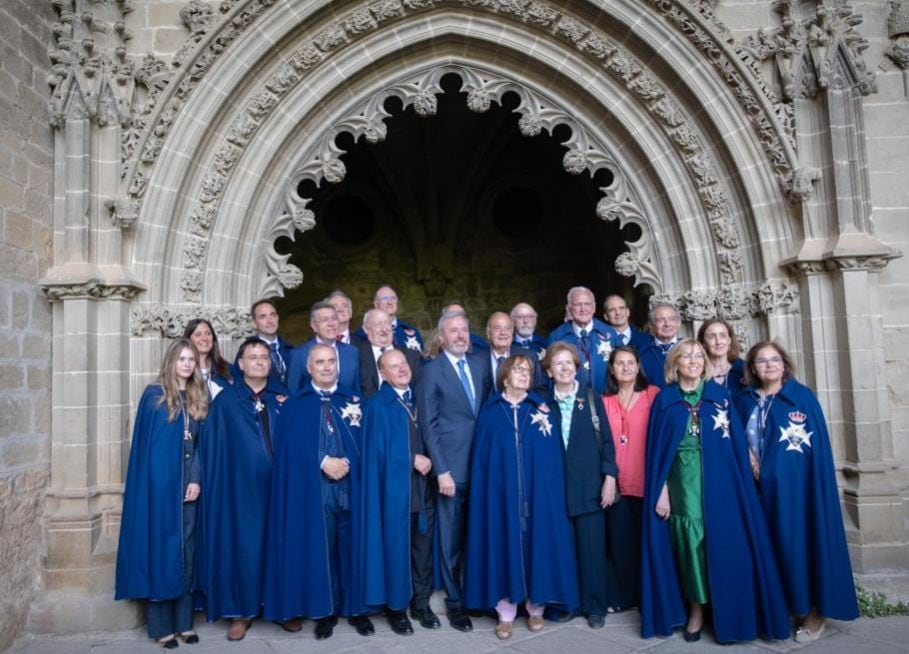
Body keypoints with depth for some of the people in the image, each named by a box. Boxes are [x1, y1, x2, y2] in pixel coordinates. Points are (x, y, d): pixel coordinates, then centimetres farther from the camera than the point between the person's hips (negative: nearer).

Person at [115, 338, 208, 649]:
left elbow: (201, 444, 7)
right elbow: (144, 444, -2)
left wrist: (197, 479, -4)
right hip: (158, 484, -4)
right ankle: (161, 626, 12)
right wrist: (153, 482, -5)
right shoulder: (154, 395, -2)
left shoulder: (198, 398, 10)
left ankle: (184, 622, 17)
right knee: (160, 549, 2)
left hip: (188, 485, 4)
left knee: (185, 550, 8)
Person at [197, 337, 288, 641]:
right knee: (244, 548, 5)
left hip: (280, 487, 2)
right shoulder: (226, 400, 2)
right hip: (242, 488, -1)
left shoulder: (284, 397, 7)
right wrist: (215, 484, -5)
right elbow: (211, 447, 1)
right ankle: (241, 610, 22)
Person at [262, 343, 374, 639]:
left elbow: (366, 441, 2)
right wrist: (323, 461, -16)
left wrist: (346, 463, -15)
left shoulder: (354, 401, 9)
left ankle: (356, 609, 21)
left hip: (351, 488, 1)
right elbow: (289, 444, -6)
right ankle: (325, 612, 21)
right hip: (313, 491, -1)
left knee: (353, 549, 6)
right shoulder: (294, 405, 6)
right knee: (320, 551, 6)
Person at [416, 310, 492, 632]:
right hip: (452, 466, -4)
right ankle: (455, 602, 25)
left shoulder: (482, 361, 8)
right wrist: (441, 470, -11)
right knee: (451, 538, 8)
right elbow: (428, 424, -6)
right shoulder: (431, 370, -5)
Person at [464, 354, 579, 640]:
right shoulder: (490, 412, 4)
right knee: (504, 544, 3)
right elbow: (481, 457, 3)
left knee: (536, 543, 5)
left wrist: (551, 493, -2)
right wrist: (485, 492, -3)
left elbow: (553, 456, 4)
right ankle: (506, 613, 15)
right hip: (500, 493, -1)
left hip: (538, 493, 1)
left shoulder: (542, 410, 6)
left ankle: (535, 607, 23)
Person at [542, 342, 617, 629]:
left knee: (592, 548, 4)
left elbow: (606, 440, 1)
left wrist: (609, 477, -7)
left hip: (589, 485, -1)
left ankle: (595, 606, 19)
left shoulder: (592, 399, 5)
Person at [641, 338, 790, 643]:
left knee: (722, 544, 3)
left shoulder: (720, 395, 5)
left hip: (719, 484, 0)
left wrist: (741, 488, -4)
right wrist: (661, 490, -6)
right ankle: (696, 610, 18)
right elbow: (657, 449, 1)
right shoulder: (664, 399, 3)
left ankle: (726, 615, 17)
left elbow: (737, 442, 3)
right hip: (682, 484, 0)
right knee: (690, 543, 4)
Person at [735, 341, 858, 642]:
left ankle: (815, 610, 18)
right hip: (761, 487, 3)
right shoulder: (744, 401, 6)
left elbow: (819, 445, -6)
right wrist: (751, 462, -7)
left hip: (796, 485, -3)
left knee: (802, 541, 2)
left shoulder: (803, 396, -4)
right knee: (772, 545, 10)